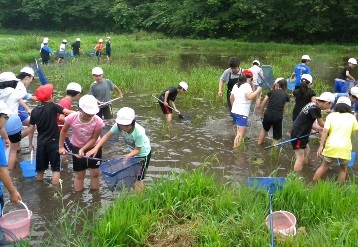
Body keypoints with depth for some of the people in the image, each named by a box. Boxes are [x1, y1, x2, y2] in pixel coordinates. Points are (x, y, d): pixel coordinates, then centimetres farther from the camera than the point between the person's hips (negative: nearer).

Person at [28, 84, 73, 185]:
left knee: (40, 169, 16)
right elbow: (68, 112, -23)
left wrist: (30, 143, 17)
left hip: (41, 143, 5)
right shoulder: (52, 106, -9)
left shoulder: (34, 110, 4)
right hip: (53, 142, -5)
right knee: (56, 168, 2)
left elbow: (31, 129, 8)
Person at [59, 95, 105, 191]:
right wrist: (61, 147, -2)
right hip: (76, 147, 0)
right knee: (79, 175, 11)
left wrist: (83, 149, -27)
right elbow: (63, 131, -7)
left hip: (94, 147, 0)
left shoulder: (98, 122, -29)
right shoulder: (71, 118, -27)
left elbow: (94, 139, -18)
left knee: (95, 173, 9)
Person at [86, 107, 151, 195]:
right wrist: (96, 148, -31)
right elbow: (107, 136, -21)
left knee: (138, 179, 0)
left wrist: (127, 156, -42)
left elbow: (137, 150, -27)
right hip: (133, 151, 6)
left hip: (143, 153, -6)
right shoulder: (118, 126, -28)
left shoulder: (139, 133, -40)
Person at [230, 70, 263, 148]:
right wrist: (258, 89, -20)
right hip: (242, 113, -10)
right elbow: (249, 97, -28)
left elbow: (231, 98, 19)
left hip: (234, 111, 10)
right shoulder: (247, 85, -12)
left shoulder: (236, 85, 13)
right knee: (240, 134, -9)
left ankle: (236, 147, 39)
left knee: (241, 131, 27)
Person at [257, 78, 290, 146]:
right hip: (278, 118, -2)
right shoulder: (286, 96, 11)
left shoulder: (272, 92, 11)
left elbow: (262, 105, 13)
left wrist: (262, 114, 27)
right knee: (276, 138, 12)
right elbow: (284, 108, 7)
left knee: (264, 129, 33)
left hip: (268, 115, 2)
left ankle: (259, 143, 45)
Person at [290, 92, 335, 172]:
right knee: (300, 158, -9)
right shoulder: (315, 108, -21)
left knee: (307, 151, 26)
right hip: (298, 134, -10)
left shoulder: (312, 105, 8)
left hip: (301, 133, 10)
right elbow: (321, 124, -10)